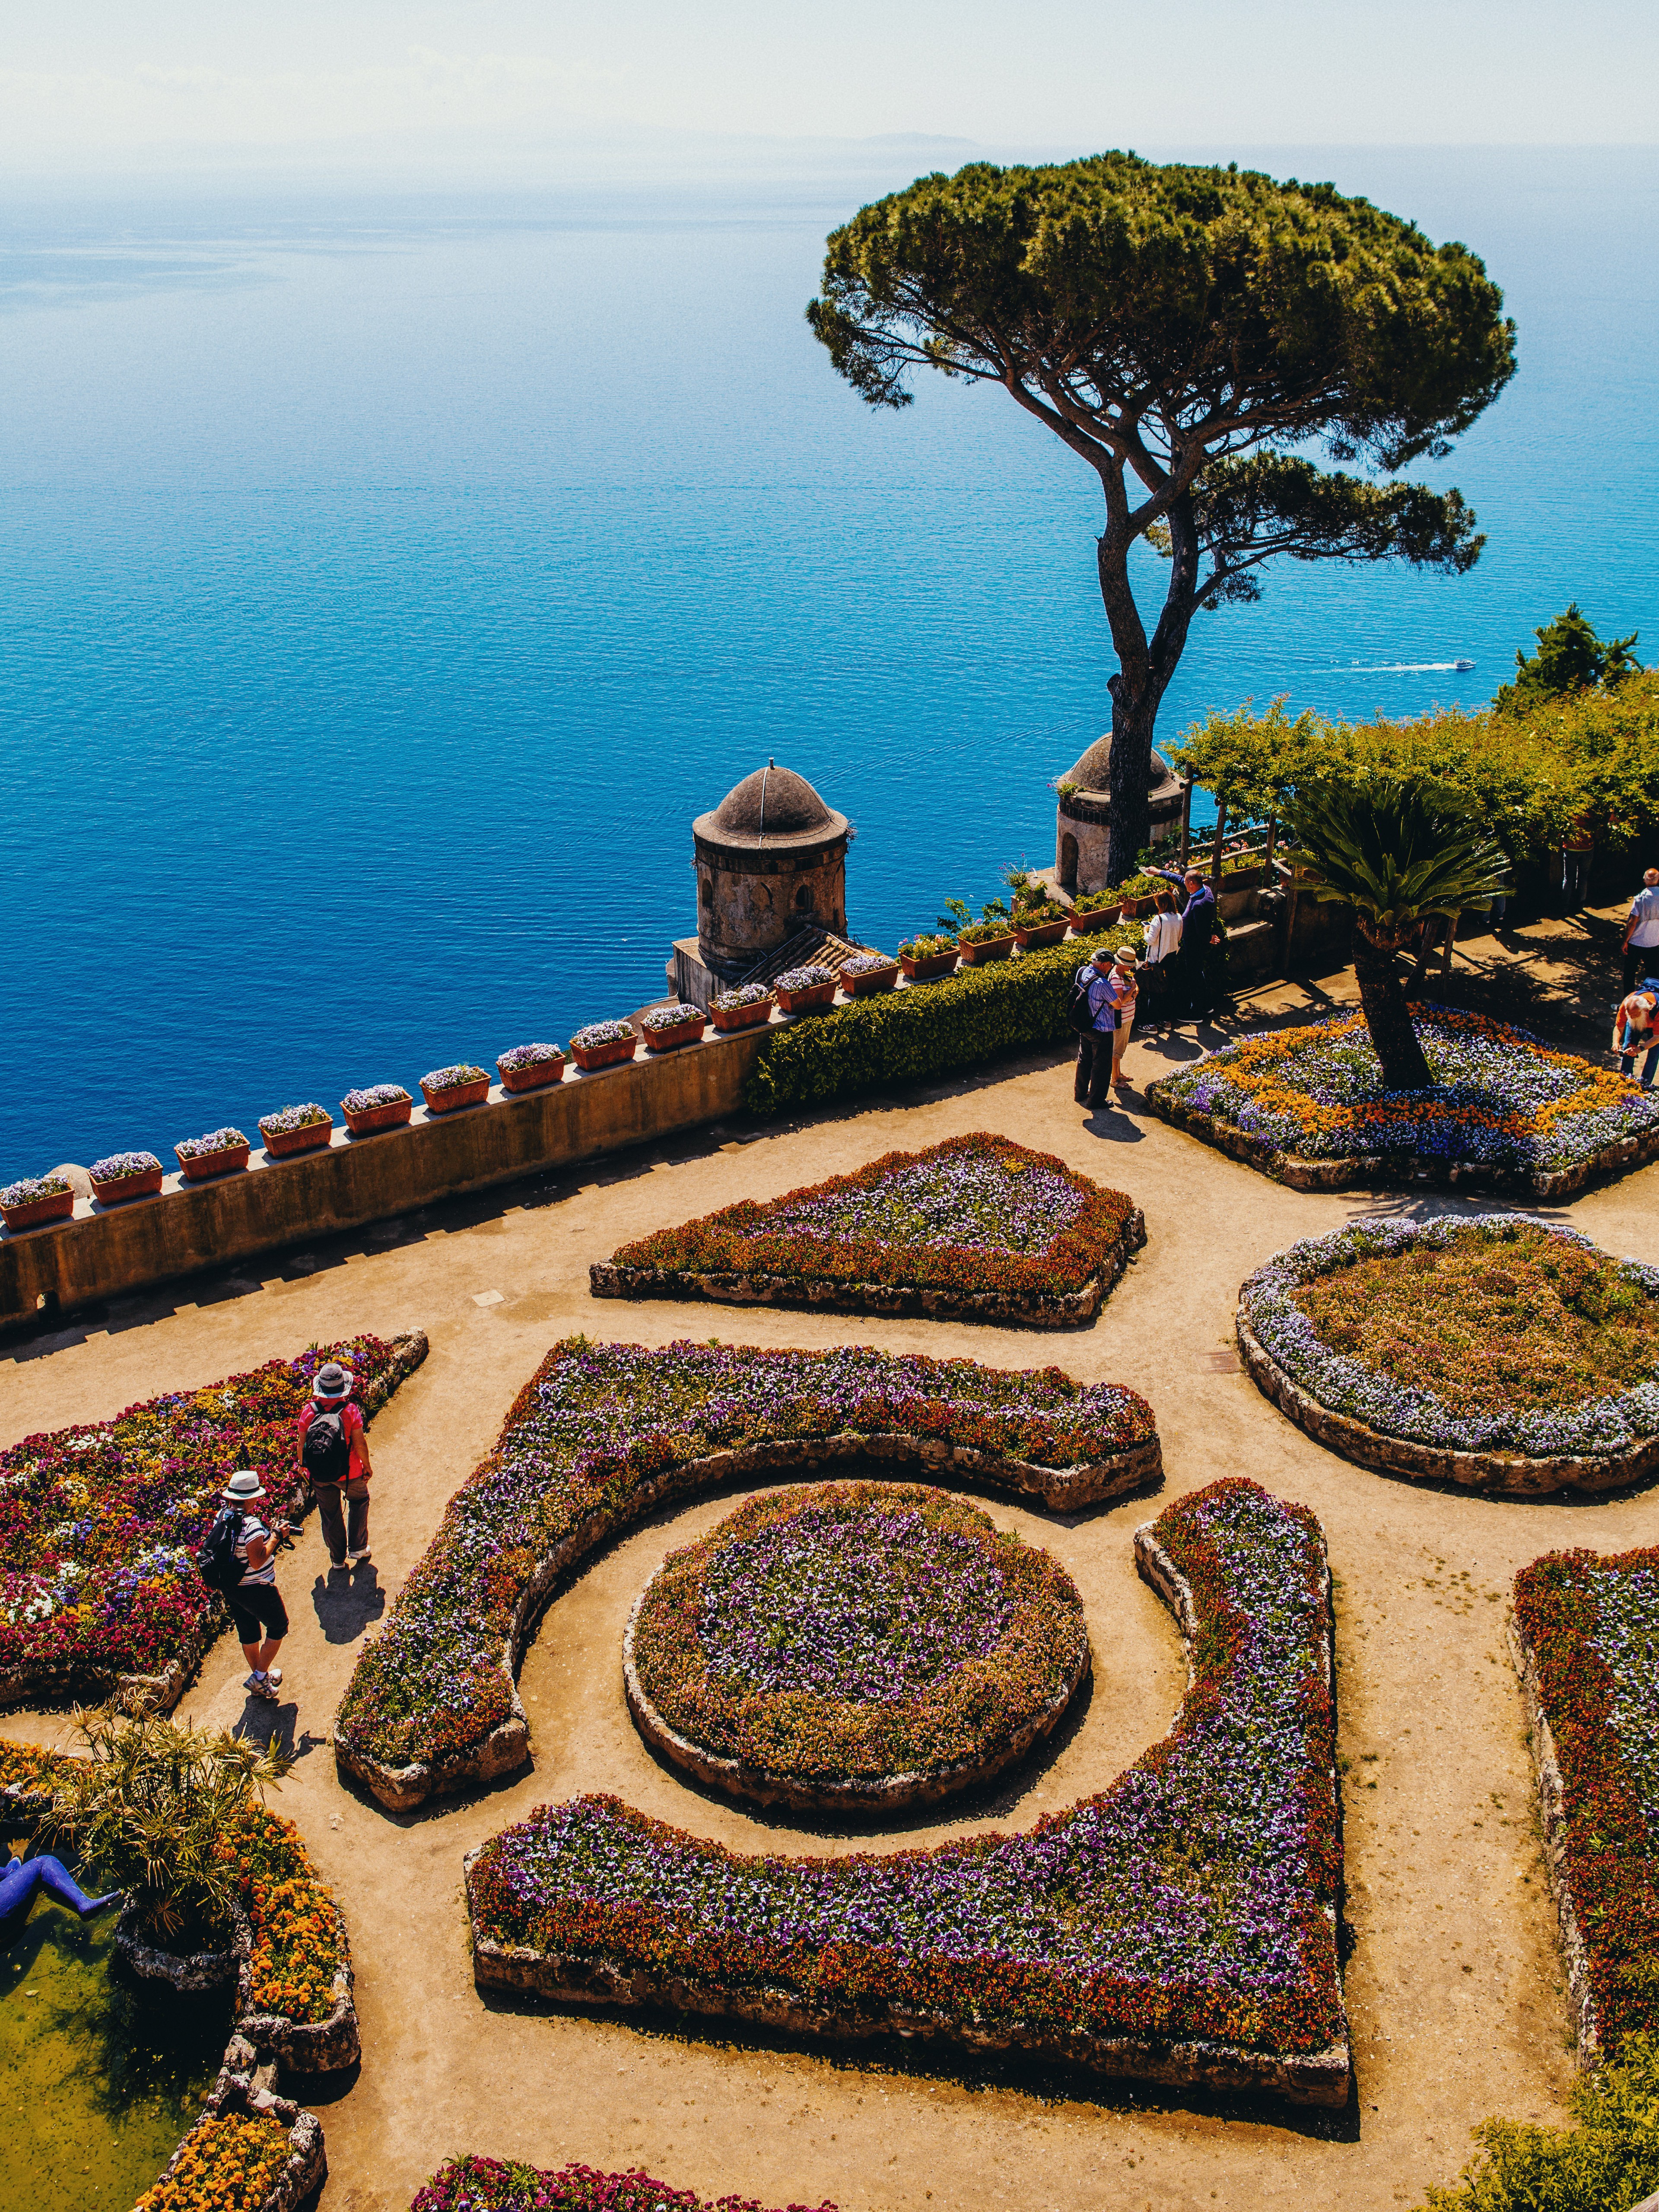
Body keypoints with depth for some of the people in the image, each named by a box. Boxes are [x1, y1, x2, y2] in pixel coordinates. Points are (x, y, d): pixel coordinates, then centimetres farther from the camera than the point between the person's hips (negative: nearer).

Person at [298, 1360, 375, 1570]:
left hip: (319, 1475, 2)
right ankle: (357, 1548, 28)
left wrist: (304, 1467, 14)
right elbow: (360, 1444, -14)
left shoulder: (309, 1411, -11)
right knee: (359, 1501, 26)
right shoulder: (351, 1411, -18)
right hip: (349, 1473, -2)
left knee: (330, 1514, 19)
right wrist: (367, 1466, 3)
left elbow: (302, 1444, -3)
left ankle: (338, 1558, 31)